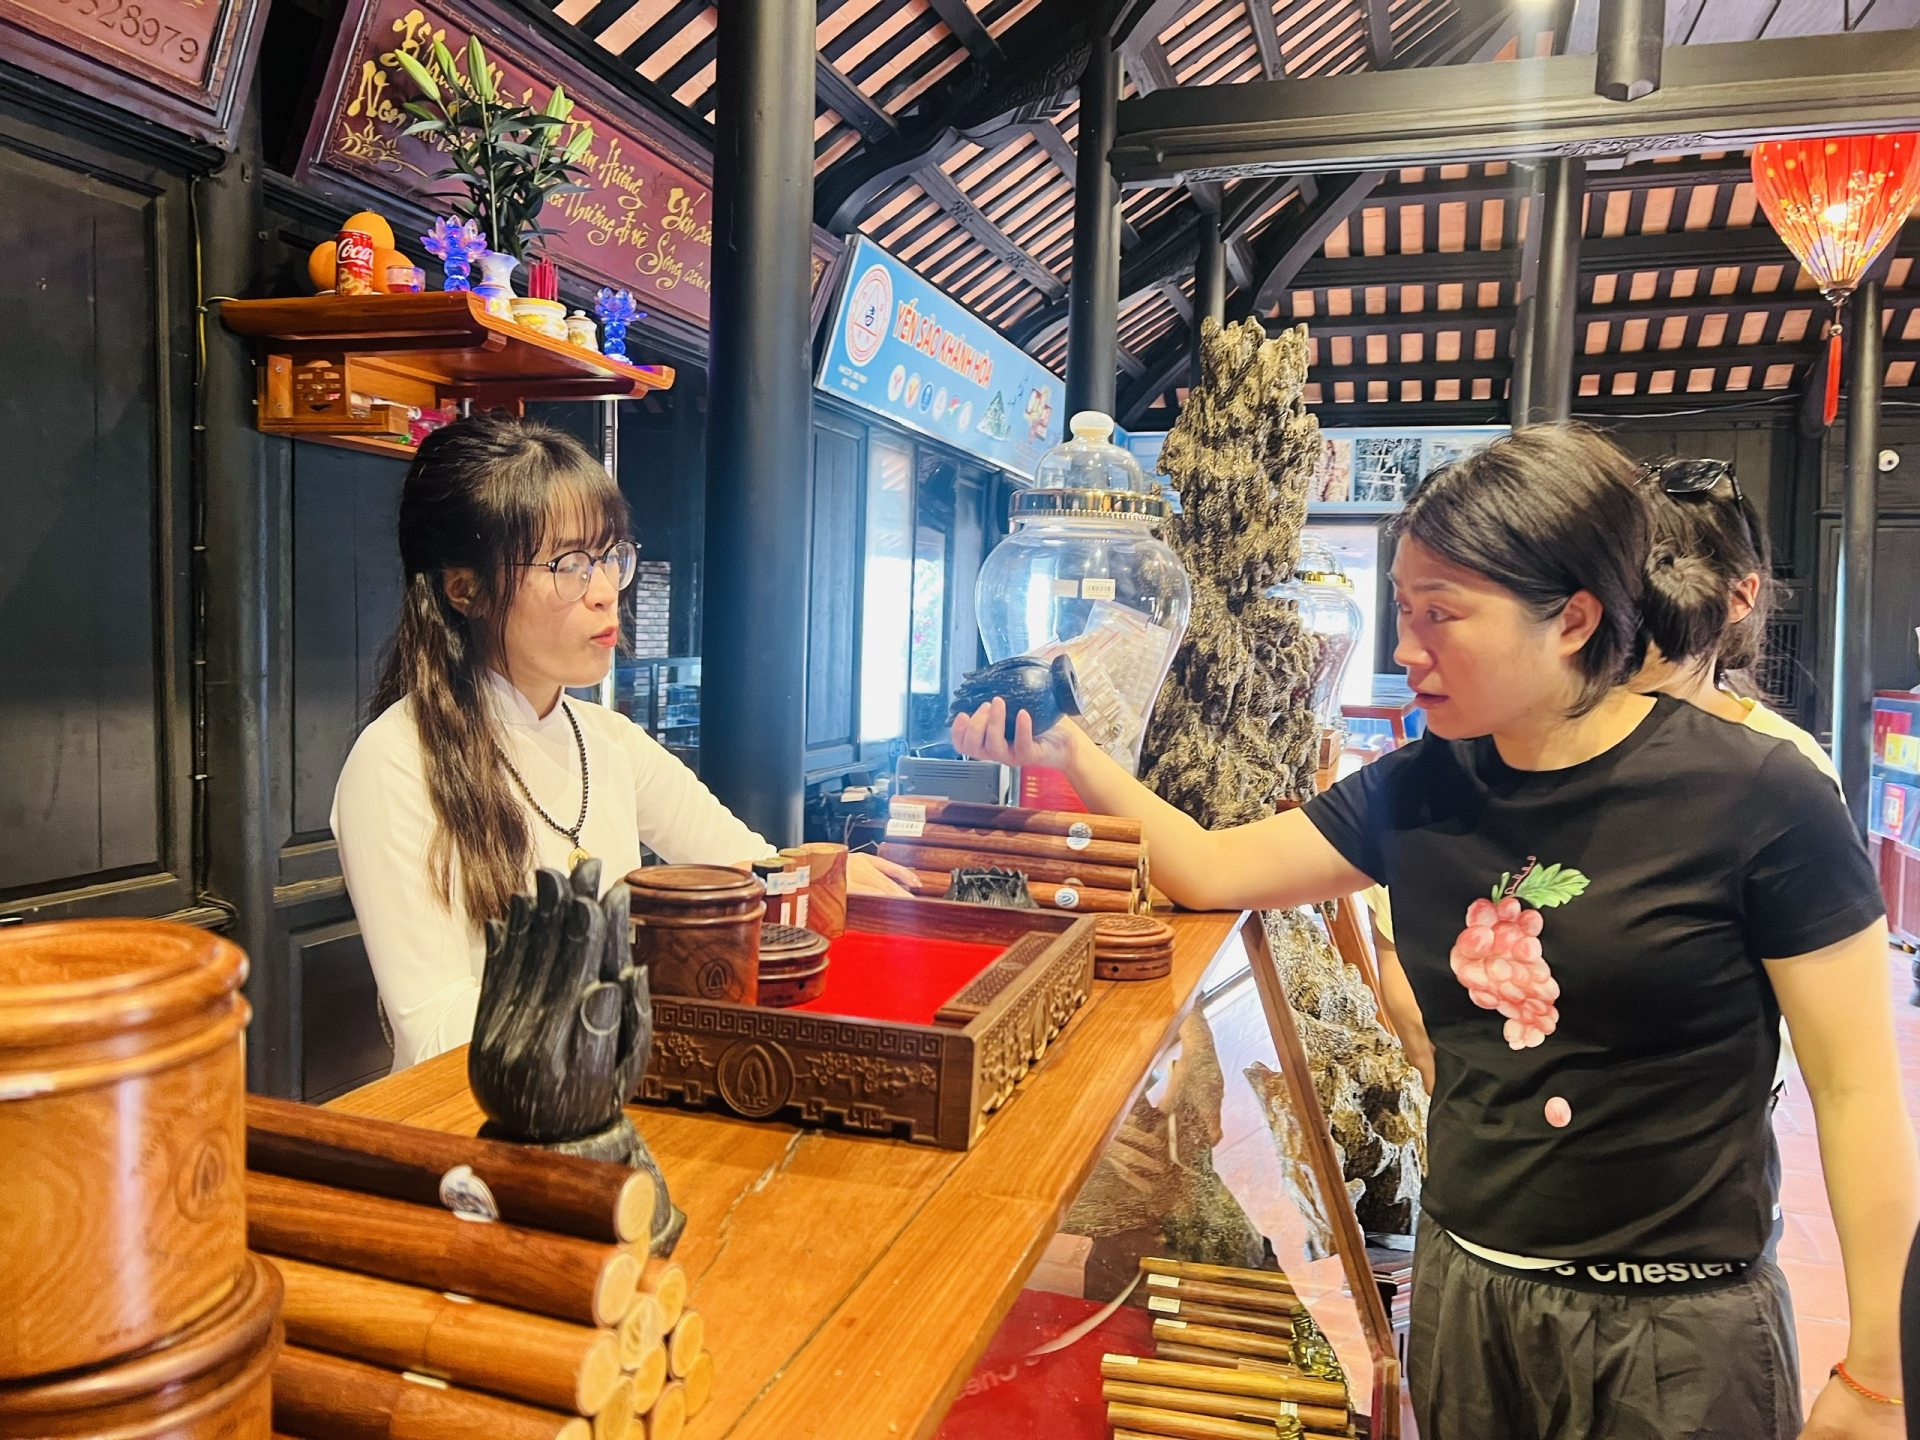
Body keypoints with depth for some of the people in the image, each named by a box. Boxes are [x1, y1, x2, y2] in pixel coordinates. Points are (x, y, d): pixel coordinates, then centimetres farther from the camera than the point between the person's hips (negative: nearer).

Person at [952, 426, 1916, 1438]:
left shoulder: (1756, 799, -15)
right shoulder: (1422, 791, -3)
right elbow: (1208, 868, 3)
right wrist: (1071, 754, -11)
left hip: (1677, 1329, -4)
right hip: (1465, 1290, 4)